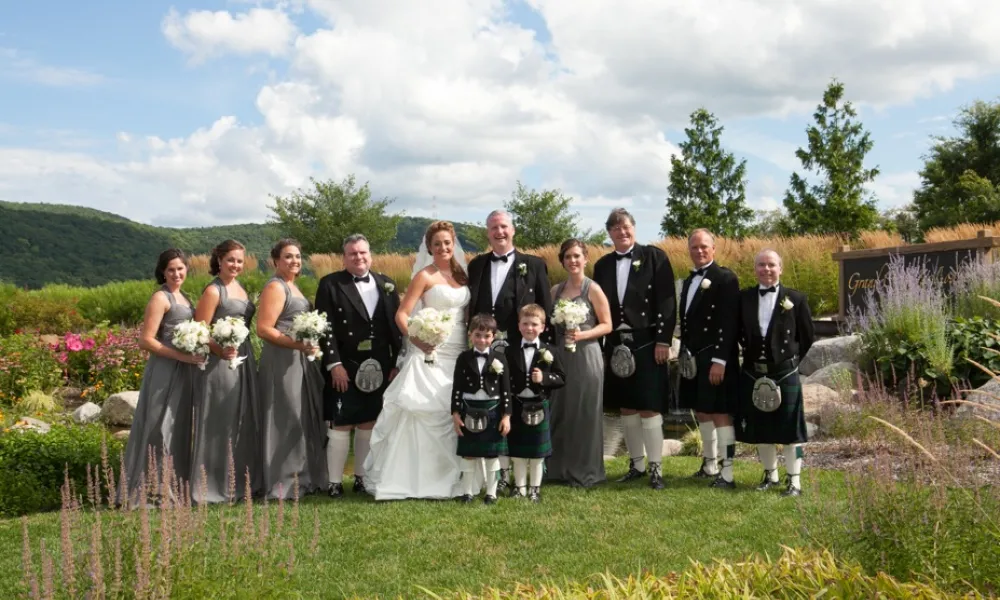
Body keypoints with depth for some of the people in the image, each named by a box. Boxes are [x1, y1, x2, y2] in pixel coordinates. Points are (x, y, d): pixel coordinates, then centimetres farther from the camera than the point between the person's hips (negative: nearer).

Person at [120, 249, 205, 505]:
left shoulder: (183, 297, 14)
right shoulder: (160, 298, -10)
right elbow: (146, 341, -17)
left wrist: (194, 356, 4)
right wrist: (182, 356, -19)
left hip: (183, 371, 8)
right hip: (164, 371, -8)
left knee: (179, 429, 14)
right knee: (159, 429, -4)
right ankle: (149, 491, 3)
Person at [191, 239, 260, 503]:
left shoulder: (240, 287, 13)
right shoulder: (213, 291, -10)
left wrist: (247, 354, 11)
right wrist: (220, 350, -27)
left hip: (244, 360, 8)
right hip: (220, 362, -8)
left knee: (243, 421, 14)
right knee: (219, 423, -2)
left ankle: (241, 479, 24)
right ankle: (214, 485, 7)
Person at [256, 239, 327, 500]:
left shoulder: (292, 286, 16)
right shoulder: (275, 287, -11)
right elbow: (263, 329, -19)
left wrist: (308, 346, 9)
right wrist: (299, 345, -24)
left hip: (300, 362, 10)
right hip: (282, 363, -10)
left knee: (304, 419, 14)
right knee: (285, 421, -4)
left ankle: (302, 477, 24)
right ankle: (282, 483, 5)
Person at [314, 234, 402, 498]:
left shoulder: (386, 284, 10)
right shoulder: (330, 284, -2)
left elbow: (396, 325, 8)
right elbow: (325, 327, -8)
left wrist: (397, 363, 2)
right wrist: (334, 364, -16)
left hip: (379, 369, 4)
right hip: (344, 368, -4)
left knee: (369, 424, 10)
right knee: (340, 425, -1)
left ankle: (362, 478, 20)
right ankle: (335, 482, 8)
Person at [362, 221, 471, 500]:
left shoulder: (462, 274, 11)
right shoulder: (424, 276, -5)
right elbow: (401, 315, -9)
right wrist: (416, 340, -24)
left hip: (459, 354, 6)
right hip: (431, 353, -5)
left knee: (454, 413, 7)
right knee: (423, 411, -9)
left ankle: (447, 477, 17)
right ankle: (413, 477, -2)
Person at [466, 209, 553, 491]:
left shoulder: (534, 265, 4)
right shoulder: (476, 265, 14)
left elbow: (545, 310, 1)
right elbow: (471, 308, 12)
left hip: (521, 351, -3)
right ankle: (502, 472, 11)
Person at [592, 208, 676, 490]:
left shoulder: (654, 257, -2)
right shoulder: (603, 265, 10)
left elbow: (667, 301, -7)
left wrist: (663, 340, -13)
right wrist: (601, 344, 5)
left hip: (647, 343, -4)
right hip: (617, 345, 5)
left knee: (649, 407, -4)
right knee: (627, 408, 10)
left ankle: (655, 468, 3)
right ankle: (636, 464, 21)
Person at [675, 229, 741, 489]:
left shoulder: (726, 278, -10)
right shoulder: (689, 281, 16)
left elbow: (728, 324, -17)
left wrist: (719, 360, -22)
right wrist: (683, 353, 12)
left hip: (715, 359, -8)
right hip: (693, 358, 9)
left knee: (720, 413, -6)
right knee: (700, 411, 15)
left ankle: (727, 474, -2)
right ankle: (710, 465, 28)